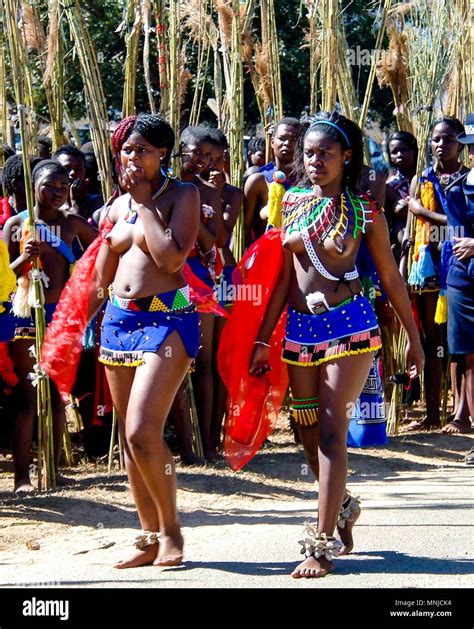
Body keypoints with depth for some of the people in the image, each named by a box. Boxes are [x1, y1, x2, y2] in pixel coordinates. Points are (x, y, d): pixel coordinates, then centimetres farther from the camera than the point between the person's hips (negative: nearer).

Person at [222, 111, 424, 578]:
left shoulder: (364, 211, -3)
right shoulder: (292, 203, 8)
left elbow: (390, 278, 3)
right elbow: (285, 275, 11)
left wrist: (413, 338, 6)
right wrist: (264, 338, 10)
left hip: (348, 325, -5)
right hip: (299, 328, 5)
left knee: (330, 430, -10)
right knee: (307, 433, 10)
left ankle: (322, 544, -8)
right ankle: (342, 507, 38)